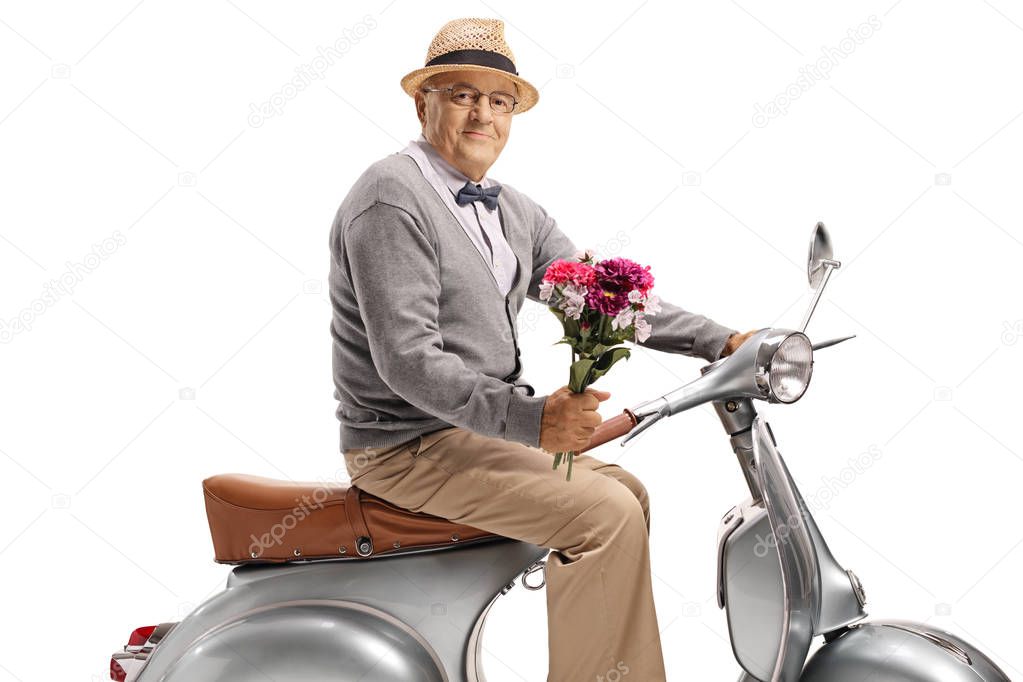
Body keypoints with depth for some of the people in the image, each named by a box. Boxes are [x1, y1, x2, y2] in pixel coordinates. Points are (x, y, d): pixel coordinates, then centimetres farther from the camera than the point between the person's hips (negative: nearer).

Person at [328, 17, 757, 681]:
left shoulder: (512, 210, 12)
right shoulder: (392, 199, -16)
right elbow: (407, 360, -24)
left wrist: (717, 340, -1)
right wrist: (530, 417, -31)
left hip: (486, 428, 9)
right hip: (412, 444, -9)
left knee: (628, 492, 13)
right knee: (606, 515, -18)